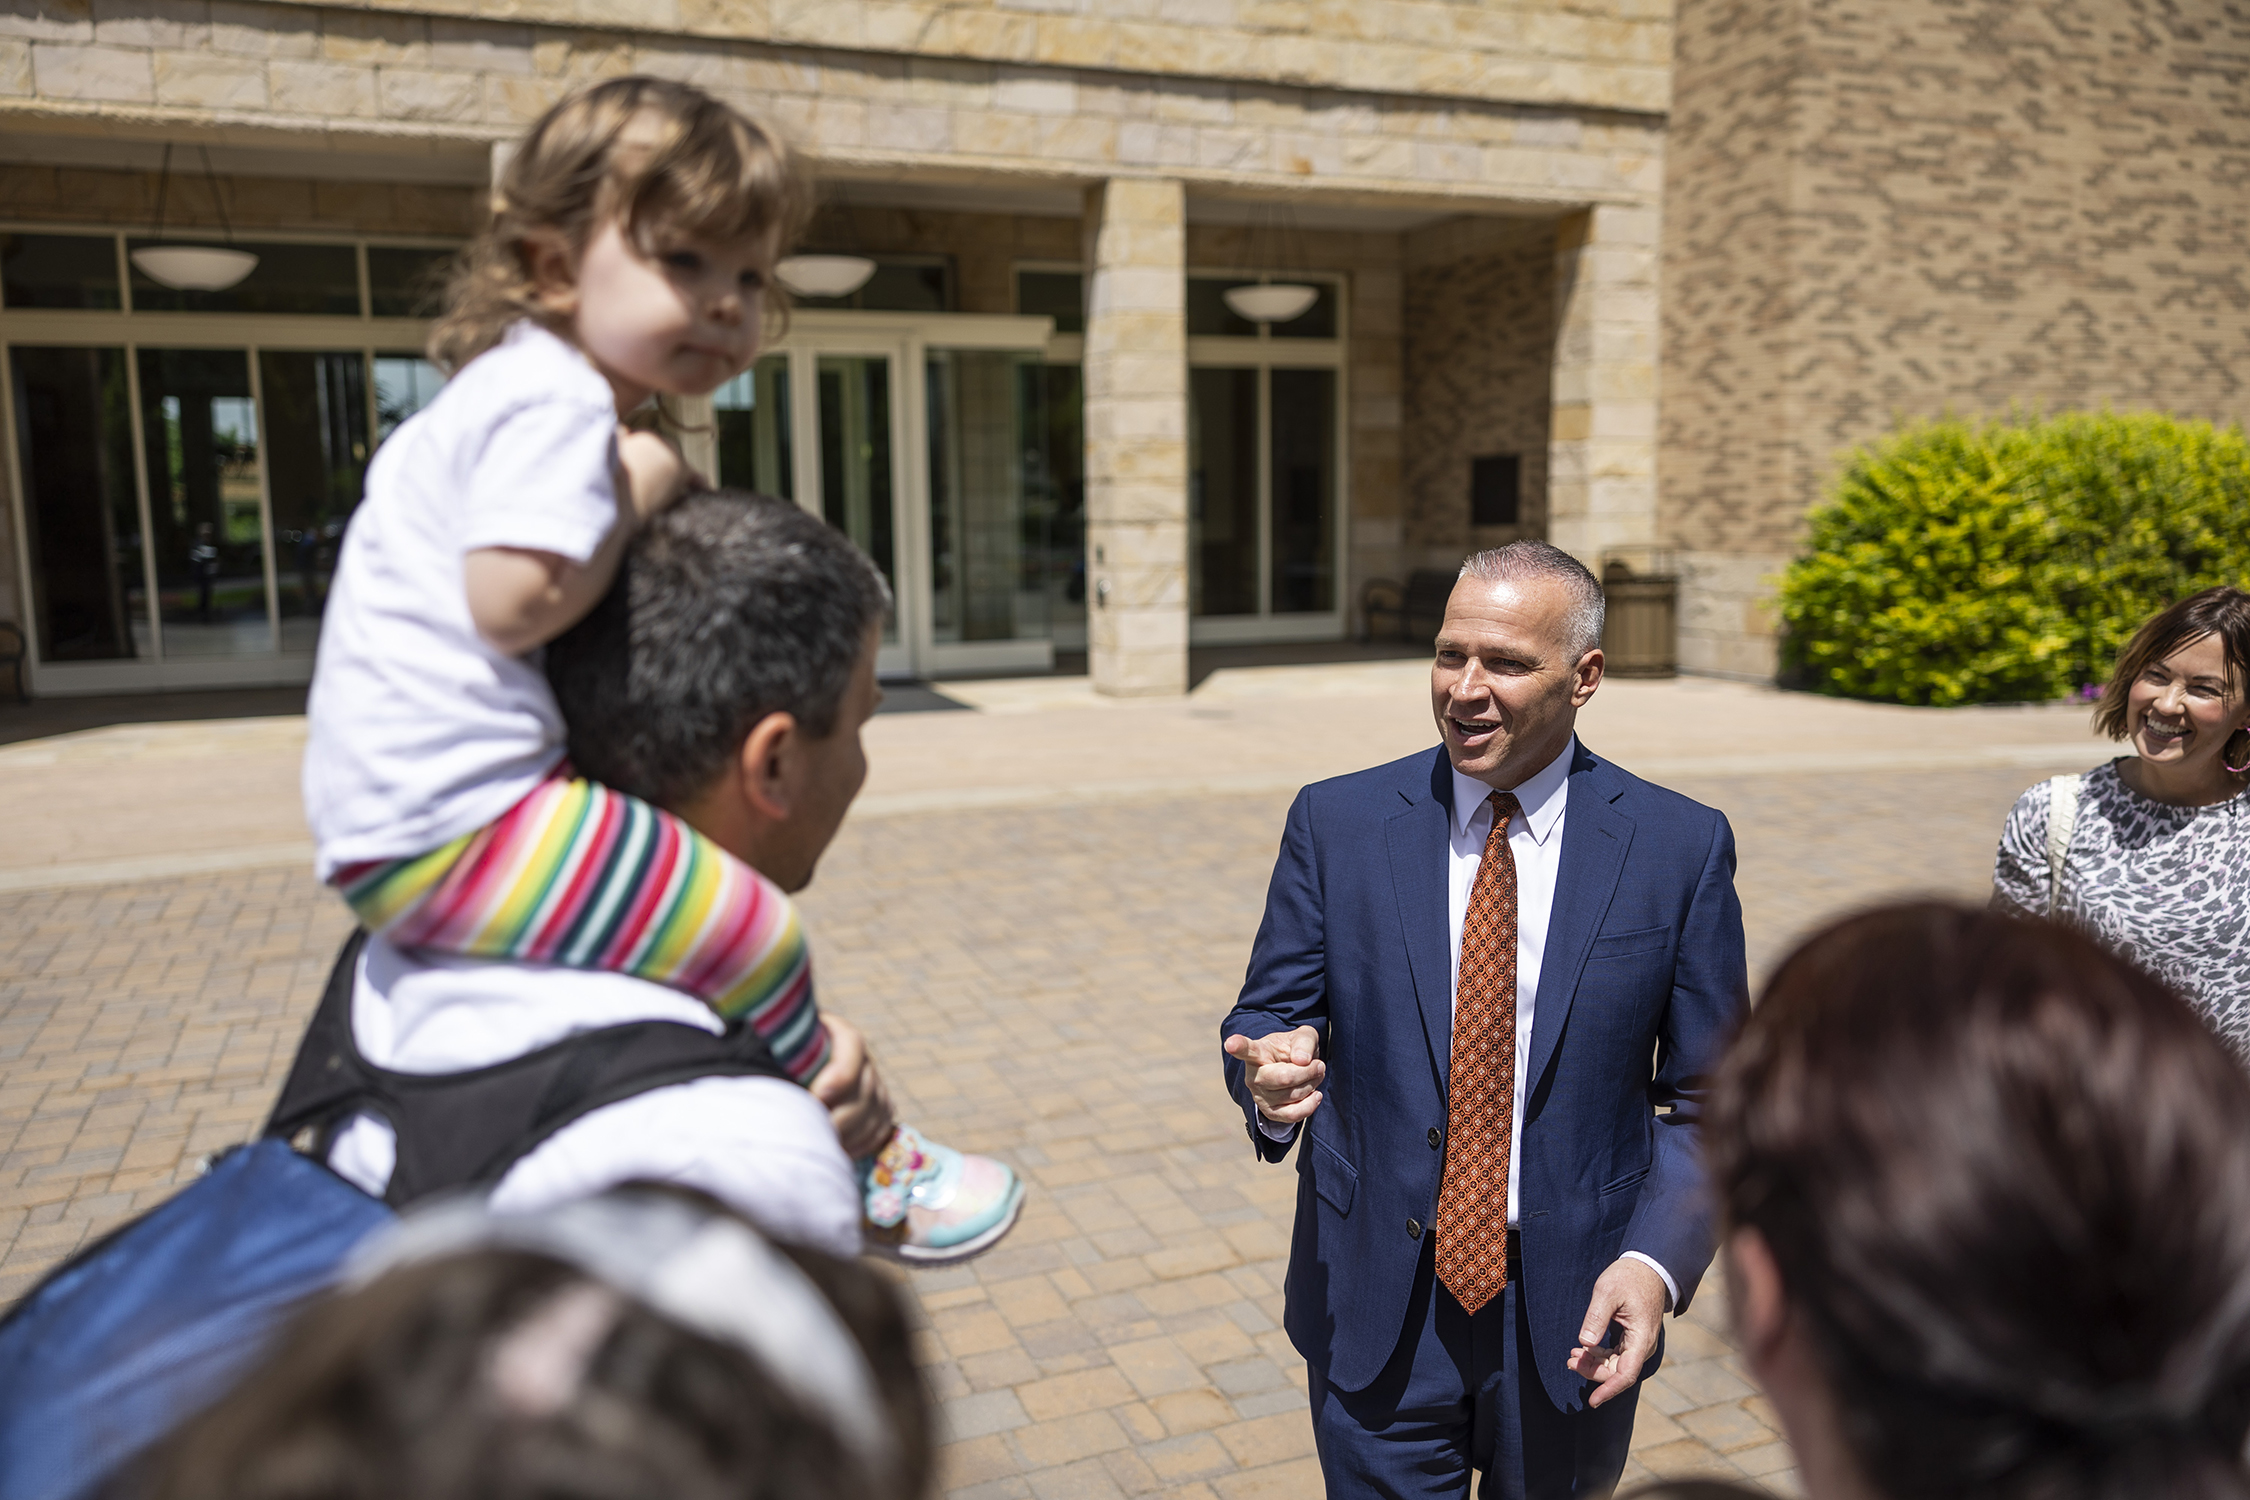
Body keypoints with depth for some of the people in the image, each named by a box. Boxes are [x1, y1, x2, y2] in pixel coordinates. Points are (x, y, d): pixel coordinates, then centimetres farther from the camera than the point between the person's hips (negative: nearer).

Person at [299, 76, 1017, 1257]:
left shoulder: (509, 387, 17)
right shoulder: (556, 401, -17)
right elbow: (516, 603, -26)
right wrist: (637, 493, -13)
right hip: (454, 819, -11)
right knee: (755, 938, -11)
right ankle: (871, 1176, 9)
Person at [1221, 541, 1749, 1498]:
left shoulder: (1682, 848, -7)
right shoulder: (1337, 824, -5)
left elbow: (1707, 1097, -2)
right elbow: (1268, 1017, 0)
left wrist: (1657, 1261, -16)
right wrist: (1273, 1073, -24)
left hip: (1572, 1312, 1)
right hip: (1375, 1309, 0)